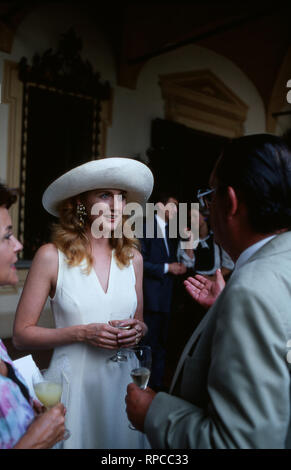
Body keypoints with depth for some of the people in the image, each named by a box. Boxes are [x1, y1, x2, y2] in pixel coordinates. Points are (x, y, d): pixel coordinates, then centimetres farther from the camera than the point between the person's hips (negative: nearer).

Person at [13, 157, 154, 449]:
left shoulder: (132, 258, 2)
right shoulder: (51, 256, -9)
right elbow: (21, 334, -7)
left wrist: (139, 329, -8)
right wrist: (82, 333, -18)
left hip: (123, 378, 4)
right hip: (73, 381, -3)